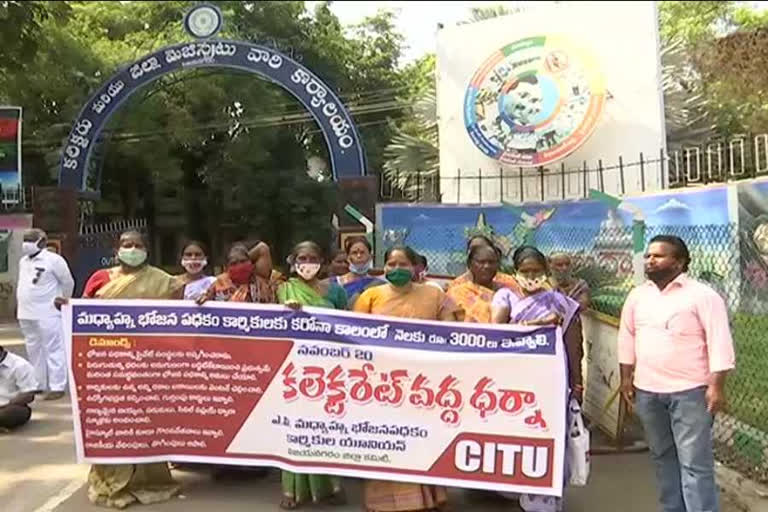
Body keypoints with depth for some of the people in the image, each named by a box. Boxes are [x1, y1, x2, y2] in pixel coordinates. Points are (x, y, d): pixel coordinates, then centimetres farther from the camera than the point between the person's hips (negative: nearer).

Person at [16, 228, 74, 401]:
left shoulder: (54, 260, -9)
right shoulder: (23, 261, 13)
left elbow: (68, 283, -2)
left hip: (47, 314, -8)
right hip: (26, 314, 8)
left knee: (53, 350, -6)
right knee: (34, 350, 14)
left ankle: (57, 387, -4)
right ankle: (38, 385, 24)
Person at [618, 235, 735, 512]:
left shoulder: (702, 295, -8)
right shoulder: (637, 295, 8)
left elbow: (719, 343, -11)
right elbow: (627, 338, 14)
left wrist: (716, 386, -15)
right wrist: (626, 378, 11)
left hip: (690, 391, -5)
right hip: (647, 391, 6)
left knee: (695, 463, -4)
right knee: (662, 456, 15)